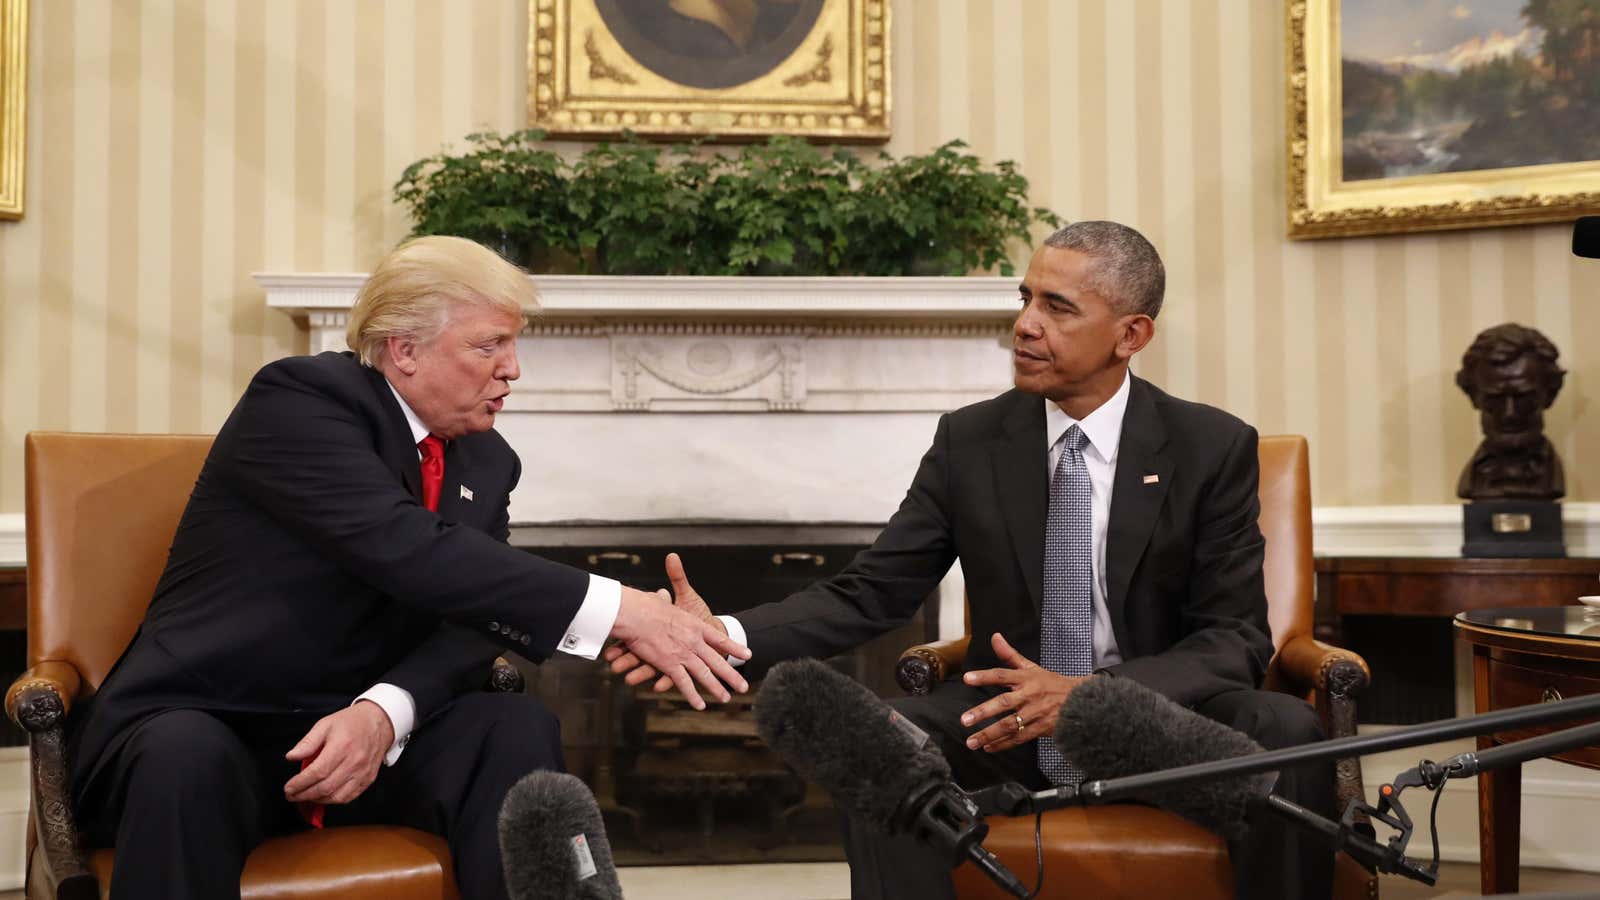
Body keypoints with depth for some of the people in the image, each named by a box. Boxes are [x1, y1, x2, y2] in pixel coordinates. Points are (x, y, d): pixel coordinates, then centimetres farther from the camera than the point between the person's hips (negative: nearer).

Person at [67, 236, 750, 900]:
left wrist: (384, 713, -26)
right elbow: (406, 550, -29)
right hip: (201, 725, -5)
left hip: (362, 729, 5)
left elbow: (470, 618, -3)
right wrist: (617, 612, -34)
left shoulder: (487, 463, 8)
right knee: (186, 756, -37)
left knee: (517, 729, -21)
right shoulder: (299, 398, -14)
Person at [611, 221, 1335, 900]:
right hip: (1007, 725, 1)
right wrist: (725, 635, -21)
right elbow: (869, 592, -2)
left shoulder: (1214, 448, -5)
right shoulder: (969, 441, 0)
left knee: (1286, 732, -31)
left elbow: (1238, 638, -8)